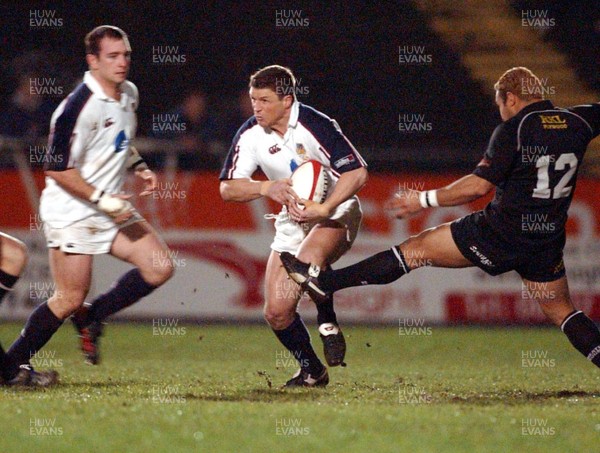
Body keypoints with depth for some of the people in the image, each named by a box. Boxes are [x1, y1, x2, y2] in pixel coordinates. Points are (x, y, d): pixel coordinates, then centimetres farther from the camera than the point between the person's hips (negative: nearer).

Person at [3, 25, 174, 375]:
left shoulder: (129, 94, 7)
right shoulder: (79, 107, -21)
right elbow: (57, 169, -20)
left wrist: (139, 167, 11)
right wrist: (102, 200, -21)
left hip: (111, 208, 8)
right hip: (71, 212, -8)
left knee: (160, 268, -2)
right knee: (71, 299, -7)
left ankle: (91, 318, 13)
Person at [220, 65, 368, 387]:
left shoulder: (316, 126, -21)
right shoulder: (250, 135, -6)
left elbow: (357, 173, -23)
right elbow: (227, 188, -5)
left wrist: (324, 209, -34)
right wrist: (267, 188, -23)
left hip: (336, 214, -5)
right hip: (293, 221, 5)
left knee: (309, 258, -38)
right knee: (276, 312, -6)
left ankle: (328, 324, -11)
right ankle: (312, 371, 18)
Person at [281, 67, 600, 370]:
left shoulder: (513, 129, -11)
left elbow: (479, 186, -14)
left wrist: (425, 200, -6)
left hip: (502, 231, -5)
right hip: (547, 244, 5)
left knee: (419, 248, 3)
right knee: (560, 310, 20)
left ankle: (324, 280, 5)